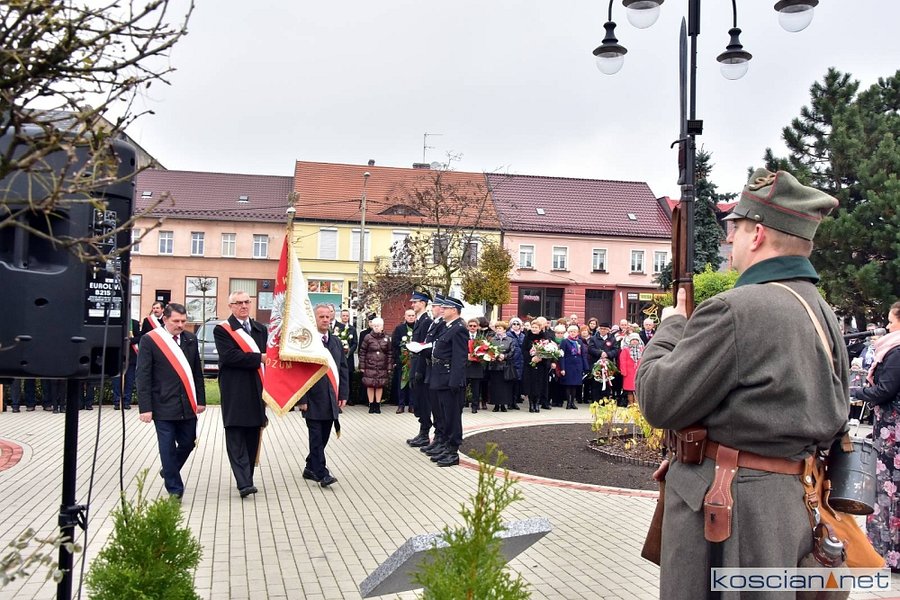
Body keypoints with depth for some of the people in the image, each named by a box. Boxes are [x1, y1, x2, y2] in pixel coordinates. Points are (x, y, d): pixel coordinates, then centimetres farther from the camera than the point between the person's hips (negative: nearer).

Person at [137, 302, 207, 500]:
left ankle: (168, 471, 40)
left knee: (187, 443, 12)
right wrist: (145, 407, -12)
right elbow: (143, 376, -7)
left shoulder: (190, 339, 8)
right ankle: (174, 489, 13)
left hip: (188, 405, 5)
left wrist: (201, 400, 8)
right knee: (168, 448, 1)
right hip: (163, 405, -4)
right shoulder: (149, 340, -6)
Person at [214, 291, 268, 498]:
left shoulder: (260, 329, 15)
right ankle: (244, 483, -11)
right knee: (236, 438, -7)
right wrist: (259, 358, -16)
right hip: (235, 393, -5)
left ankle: (247, 480, 19)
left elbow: (267, 356, 11)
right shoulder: (222, 330, -2)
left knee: (253, 438, 9)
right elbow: (230, 356, -16)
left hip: (256, 391, 5)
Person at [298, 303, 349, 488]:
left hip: (331, 399, 6)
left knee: (323, 437, 11)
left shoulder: (336, 342, 11)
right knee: (316, 437, -3)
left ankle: (311, 468, 24)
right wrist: (301, 399, -13)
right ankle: (321, 473, 1)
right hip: (313, 400, -6)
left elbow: (343, 369, 14)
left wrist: (343, 394, 7)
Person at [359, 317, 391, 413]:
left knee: (380, 386, 5)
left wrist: (389, 367, 3)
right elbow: (362, 352, 0)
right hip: (370, 366, -1)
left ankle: (377, 404, 14)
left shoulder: (386, 339, 5)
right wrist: (362, 366, -3)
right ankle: (371, 405, 11)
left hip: (382, 367, 2)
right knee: (370, 385, 1)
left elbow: (389, 353, 8)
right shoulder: (368, 338, -1)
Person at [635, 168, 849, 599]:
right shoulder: (824, 313, 8)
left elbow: (658, 401, -16)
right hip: (793, 508, 9)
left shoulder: (735, 309, -21)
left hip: (727, 512, -9)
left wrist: (670, 327, -2)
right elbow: (834, 424, 17)